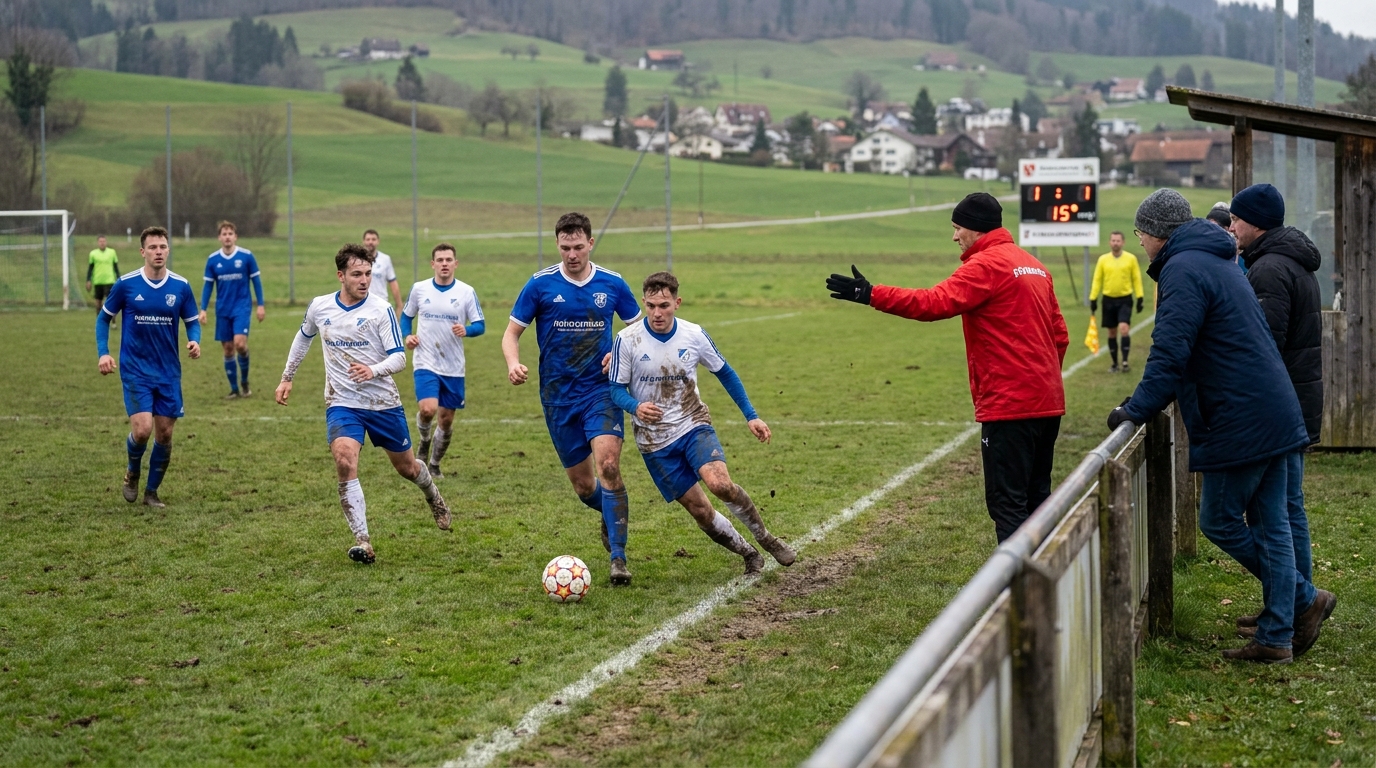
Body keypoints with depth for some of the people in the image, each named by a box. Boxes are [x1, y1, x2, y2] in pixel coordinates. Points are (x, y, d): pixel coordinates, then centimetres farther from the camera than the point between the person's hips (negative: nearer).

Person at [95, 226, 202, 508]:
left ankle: (152, 492, 22)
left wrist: (195, 341, -13)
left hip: (169, 372, 3)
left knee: (165, 434, 4)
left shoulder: (181, 286, -2)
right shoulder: (126, 284, -7)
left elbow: (192, 322, 9)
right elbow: (104, 318, 6)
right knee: (142, 429, -16)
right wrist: (103, 353, -6)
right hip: (135, 370, -3)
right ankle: (133, 471, 17)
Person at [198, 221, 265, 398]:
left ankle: (244, 381, 4)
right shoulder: (212, 259, 1)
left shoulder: (246, 256, -5)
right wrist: (203, 309, 0)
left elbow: (256, 281, 2)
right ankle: (234, 389, 14)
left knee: (240, 343, -19)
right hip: (222, 310, 3)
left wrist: (260, 305, -2)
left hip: (241, 307, -3)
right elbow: (208, 285, 7)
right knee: (228, 349, 4)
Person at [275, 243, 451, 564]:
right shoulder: (319, 307, -2)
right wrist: (287, 377, 23)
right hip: (342, 403, 1)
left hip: (384, 402, -1)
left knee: (407, 467, 14)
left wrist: (373, 370, -34)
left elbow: (399, 358, -15)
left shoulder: (381, 310, -12)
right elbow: (303, 338, 20)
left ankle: (434, 499, 50)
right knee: (345, 461, -24)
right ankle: (362, 541, -20)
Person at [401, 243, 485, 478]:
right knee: (428, 409, -23)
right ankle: (425, 440, 11)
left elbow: (480, 325, -2)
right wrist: (407, 335, -5)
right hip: (426, 363, -1)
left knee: (447, 419, 7)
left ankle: (434, 464, 28)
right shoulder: (419, 289, 0)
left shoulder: (466, 292, -2)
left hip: (453, 368, 1)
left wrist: (466, 330, -24)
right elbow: (406, 316, 15)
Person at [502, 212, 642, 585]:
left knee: (608, 464, -22)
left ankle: (618, 557, -16)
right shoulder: (540, 284, -4)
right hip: (558, 397, 1)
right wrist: (514, 364, -20)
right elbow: (511, 333, 1)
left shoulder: (612, 284, 0)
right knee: (583, 485, 6)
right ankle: (611, 514, 42)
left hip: (601, 390, -1)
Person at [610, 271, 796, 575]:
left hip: (694, 425, 0)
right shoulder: (627, 340, -12)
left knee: (720, 483, -26)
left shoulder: (694, 335, -6)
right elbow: (617, 389, -5)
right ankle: (749, 555, 20)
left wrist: (751, 415, 6)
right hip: (655, 441, 0)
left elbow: (725, 373, 9)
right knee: (699, 510, -2)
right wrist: (636, 407, -28)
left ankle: (765, 539, -3)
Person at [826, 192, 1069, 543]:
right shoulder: (1035, 266, 17)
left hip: (1009, 405, -9)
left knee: (1007, 503, -6)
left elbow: (934, 303, -22)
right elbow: (1059, 336, 20)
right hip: (1047, 403, 9)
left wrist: (871, 294, -20)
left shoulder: (987, 264, -10)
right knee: (1036, 498, 15)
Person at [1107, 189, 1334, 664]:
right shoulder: (1217, 262, 19)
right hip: (1275, 416, 10)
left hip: (1240, 425, -10)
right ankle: (1277, 637, 11)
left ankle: (1303, 599, 6)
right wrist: (1149, 400, 24)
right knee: (1270, 526, 9)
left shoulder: (1184, 270, -14)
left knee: (1219, 521, 2)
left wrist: (1137, 410, -16)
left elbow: (1171, 353, -21)